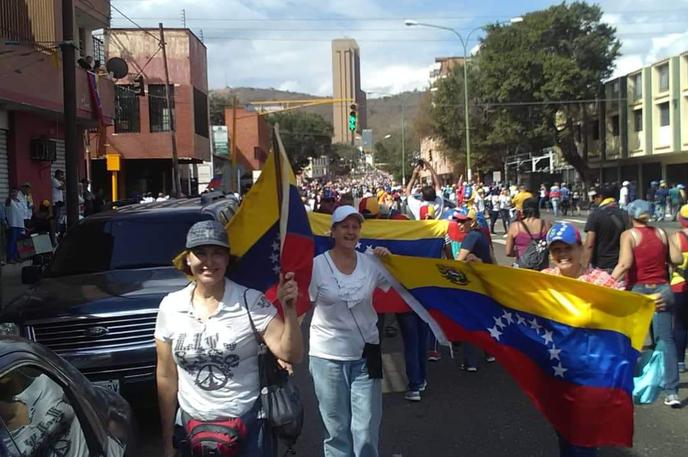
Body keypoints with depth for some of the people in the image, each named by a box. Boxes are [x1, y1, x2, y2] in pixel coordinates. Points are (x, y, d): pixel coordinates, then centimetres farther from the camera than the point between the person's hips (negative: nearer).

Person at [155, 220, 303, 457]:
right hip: (191, 427, 2)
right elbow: (167, 377, 3)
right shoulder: (170, 306, -3)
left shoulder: (251, 301, -10)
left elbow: (290, 354, -14)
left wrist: (288, 308, -28)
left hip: (248, 427, -2)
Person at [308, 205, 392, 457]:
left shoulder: (372, 263, 1)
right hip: (327, 356, -2)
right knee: (337, 429, 11)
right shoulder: (317, 265, -8)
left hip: (365, 354, 2)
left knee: (367, 433, 2)